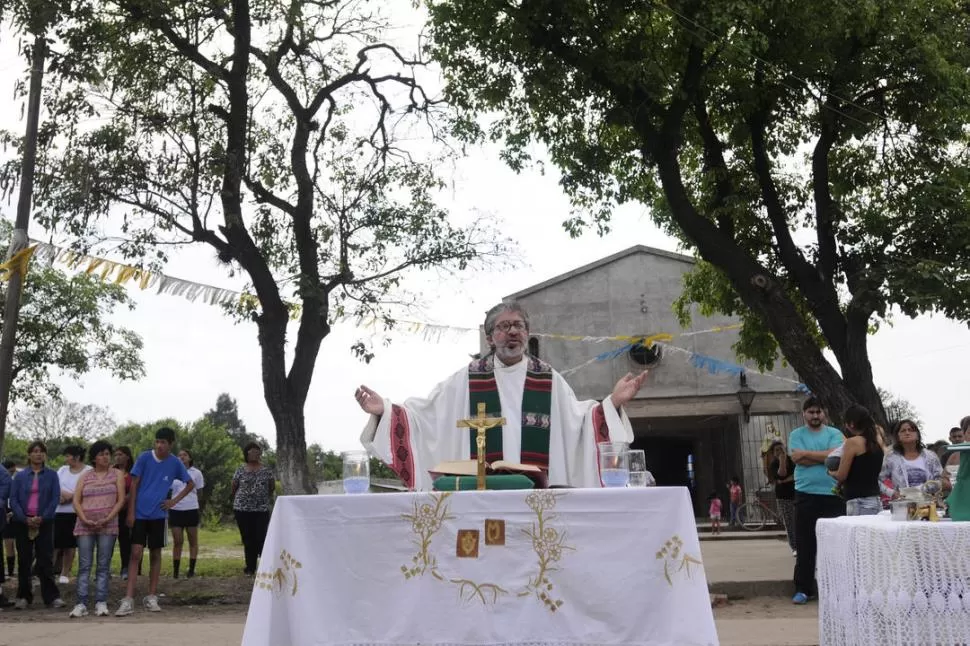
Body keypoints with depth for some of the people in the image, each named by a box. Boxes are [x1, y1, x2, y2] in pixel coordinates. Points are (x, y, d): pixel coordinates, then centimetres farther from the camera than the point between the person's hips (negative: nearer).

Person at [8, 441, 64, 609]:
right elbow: (13, 499, 0)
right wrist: (25, 518, -13)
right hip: (22, 523, 1)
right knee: (24, 561, 6)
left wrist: (42, 518, -14)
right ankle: (23, 597, 14)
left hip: (44, 522, -1)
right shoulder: (20, 476, 7)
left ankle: (52, 597, -1)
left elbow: (55, 498, -1)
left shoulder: (51, 475, 5)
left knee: (46, 560, -2)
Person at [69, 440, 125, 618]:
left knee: (103, 566, 0)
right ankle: (81, 604, -1)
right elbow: (76, 501, 5)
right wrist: (85, 520, -10)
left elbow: (121, 500, 0)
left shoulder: (117, 474, 7)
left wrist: (107, 519, -12)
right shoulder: (85, 476, 12)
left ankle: (101, 603, 2)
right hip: (85, 526, 1)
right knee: (84, 566, -1)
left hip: (108, 526, -1)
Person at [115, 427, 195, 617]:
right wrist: (131, 511, -6)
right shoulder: (144, 457, -5)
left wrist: (174, 501, 1)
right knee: (136, 554, -8)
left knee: (155, 555, 7)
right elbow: (134, 484, -2)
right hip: (139, 513, -2)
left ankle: (151, 597, 16)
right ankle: (128, 601, -9)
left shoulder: (175, 463, 0)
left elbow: (191, 484, 12)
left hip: (158, 515, 2)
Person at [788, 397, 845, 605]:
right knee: (805, 544, 2)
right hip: (806, 495, 0)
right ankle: (803, 589, 8)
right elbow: (797, 459, -10)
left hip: (833, 495, 1)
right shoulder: (796, 435, 6)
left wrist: (806, 453, -8)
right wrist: (824, 457, -8)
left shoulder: (834, 433, 7)